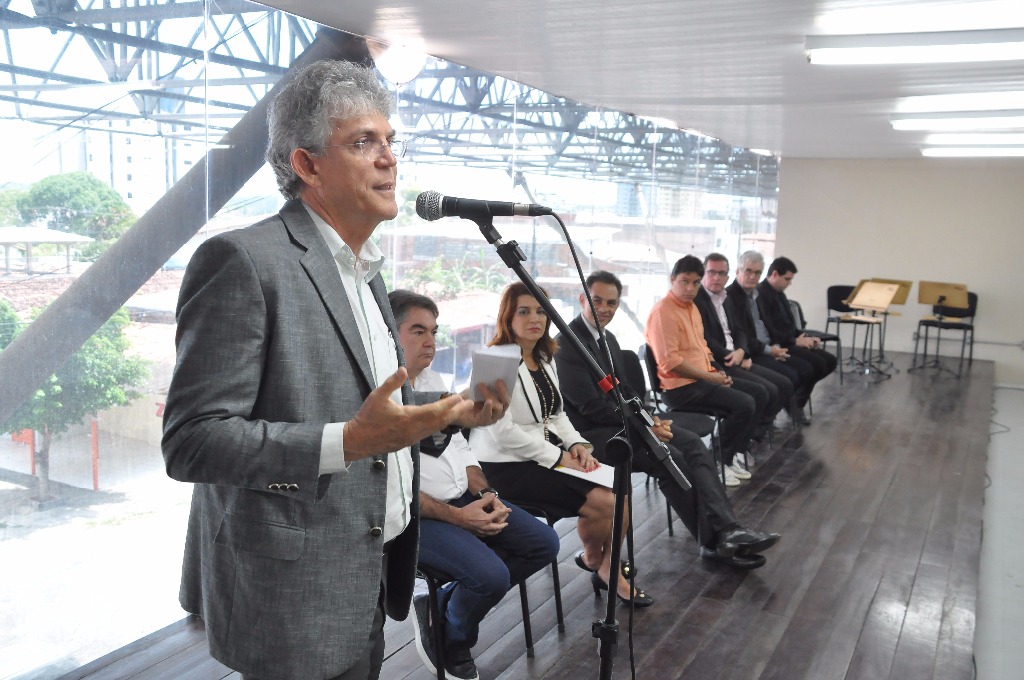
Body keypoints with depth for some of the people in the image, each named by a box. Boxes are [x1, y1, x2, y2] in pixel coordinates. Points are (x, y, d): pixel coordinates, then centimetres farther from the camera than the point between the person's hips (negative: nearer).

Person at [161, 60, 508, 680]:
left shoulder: (365, 271, 13)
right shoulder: (242, 260, -16)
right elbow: (192, 441, -21)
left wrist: (450, 412, 6)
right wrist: (347, 442, -30)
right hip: (295, 600, -8)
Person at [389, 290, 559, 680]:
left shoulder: (433, 381, 12)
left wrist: (485, 494, -3)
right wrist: (456, 517, -23)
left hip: (464, 499, 9)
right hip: (414, 513, -9)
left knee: (544, 544, 1)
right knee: (491, 574, -26)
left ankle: (440, 604, 9)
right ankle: (450, 645, 7)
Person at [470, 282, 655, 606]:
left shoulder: (544, 358, 13)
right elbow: (502, 431, -22)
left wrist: (578, 444, -2)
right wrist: (559, 457, -18)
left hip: (548, 453, 9)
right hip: (506, 465, -8)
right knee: (602, 502, -18)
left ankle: (609, 568, 16)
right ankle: (592, 558, 15)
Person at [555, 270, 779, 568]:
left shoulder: (608, 338, 15)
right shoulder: (567, 344, -14)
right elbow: (590, 406, -19)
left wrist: (649, 418, -2)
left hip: (622, 419, 9)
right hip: (593, 431, -9)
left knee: (693, 445, -12)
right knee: (669, 456, -25)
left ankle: (727, 530, -20)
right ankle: (713, 541, -11)